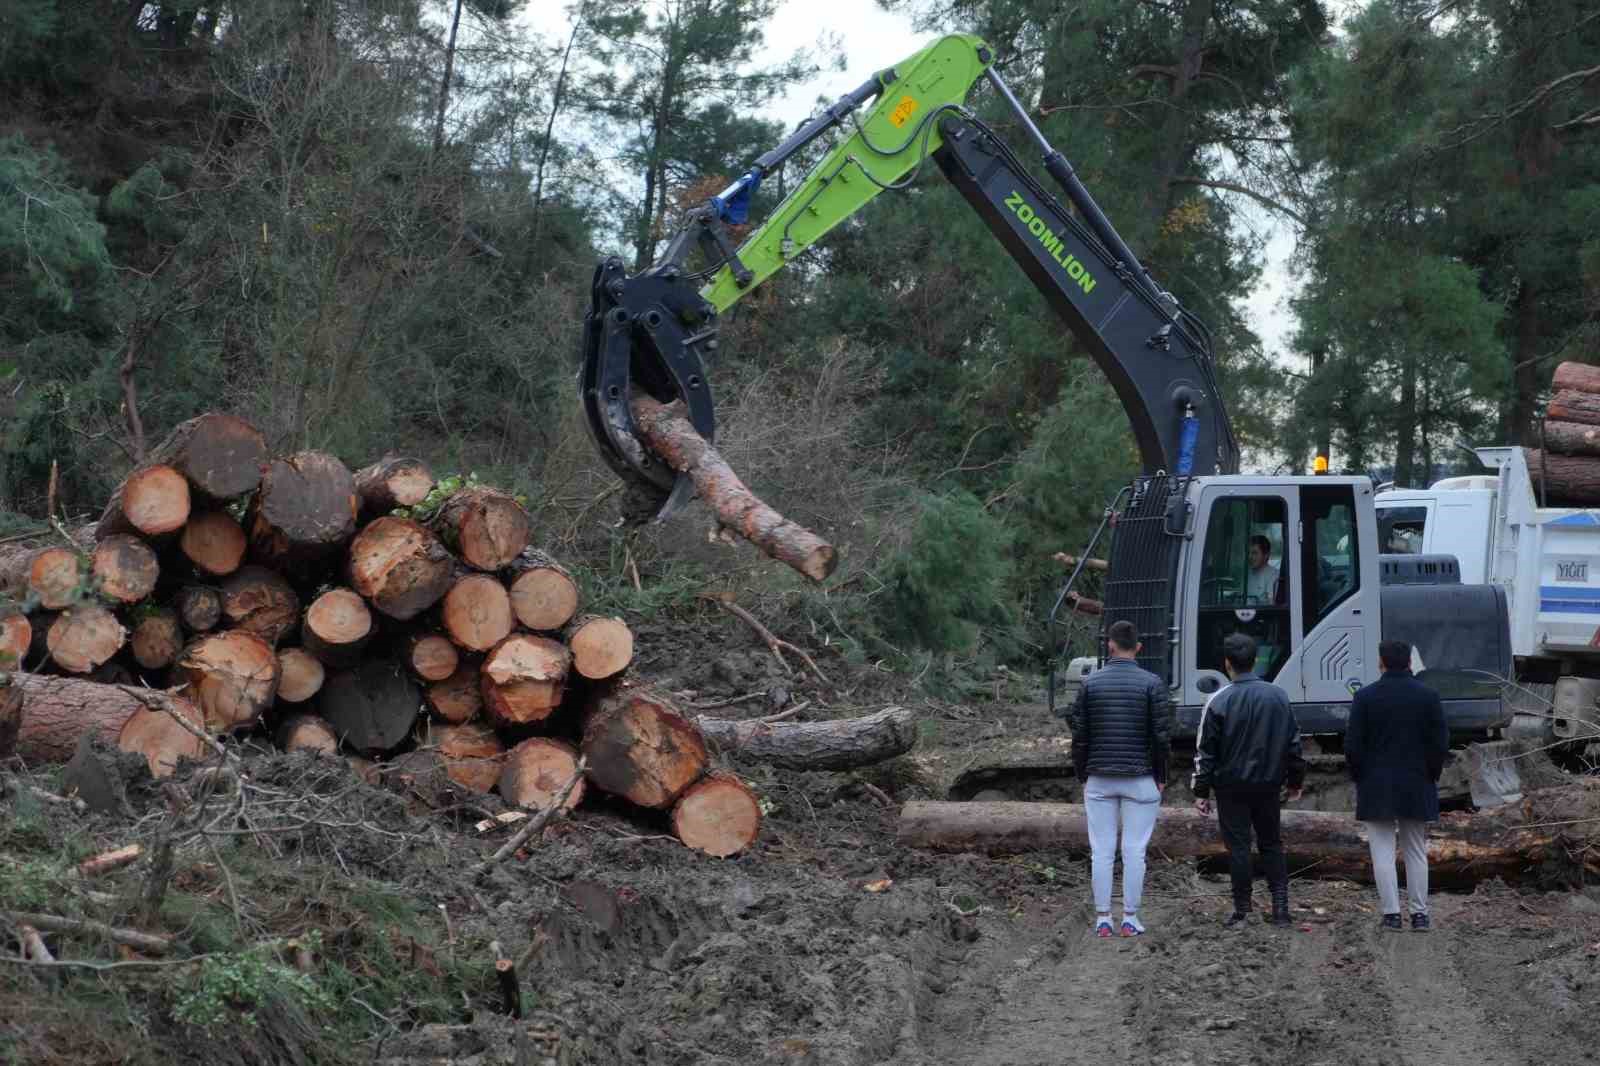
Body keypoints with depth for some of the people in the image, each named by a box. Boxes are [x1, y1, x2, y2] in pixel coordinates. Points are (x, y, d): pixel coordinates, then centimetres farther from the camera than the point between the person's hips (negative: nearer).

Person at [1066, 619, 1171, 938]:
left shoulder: (1091, 683, 0)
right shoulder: (1151, 684, -5)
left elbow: (1079, 735, 2)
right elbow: (1161, 735, -6)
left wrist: (1082, 776, 12)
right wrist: (1161, 777, 5)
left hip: (1099, 780, 2)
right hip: (1140, 780, -1)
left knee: (1101, 851, 4)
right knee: (1134, 851, 2)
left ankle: (1102, 919, 5)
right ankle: (1130, 919, 4)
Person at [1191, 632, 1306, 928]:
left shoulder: (1219, 700, -10)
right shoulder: (1278, 696, 2)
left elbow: (1205, 749, -8)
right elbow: (1294, 742, 9)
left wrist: (1201, 791, -2)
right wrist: (1295, 781, 20)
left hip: (1231, 786, -3)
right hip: (1268, 784, 3)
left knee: (1238, 846, 3)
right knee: (1271, 844, 14)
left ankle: (1242, 910, 5)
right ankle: (1280, 904, 5)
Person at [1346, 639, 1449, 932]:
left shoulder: (1365, 697, -6)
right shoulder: (1428, 696, -1)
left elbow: (1352, 744, -6)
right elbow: (1440, 742, -2)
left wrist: (1360, 778, 7)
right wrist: (1431, 776, 10)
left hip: (1376, 787, -2)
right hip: (1416, 787, 2)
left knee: (1383, 851, 1)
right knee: (1416, 852, 10)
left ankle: (1391, 913, -4)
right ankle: (1420, 914, 9)